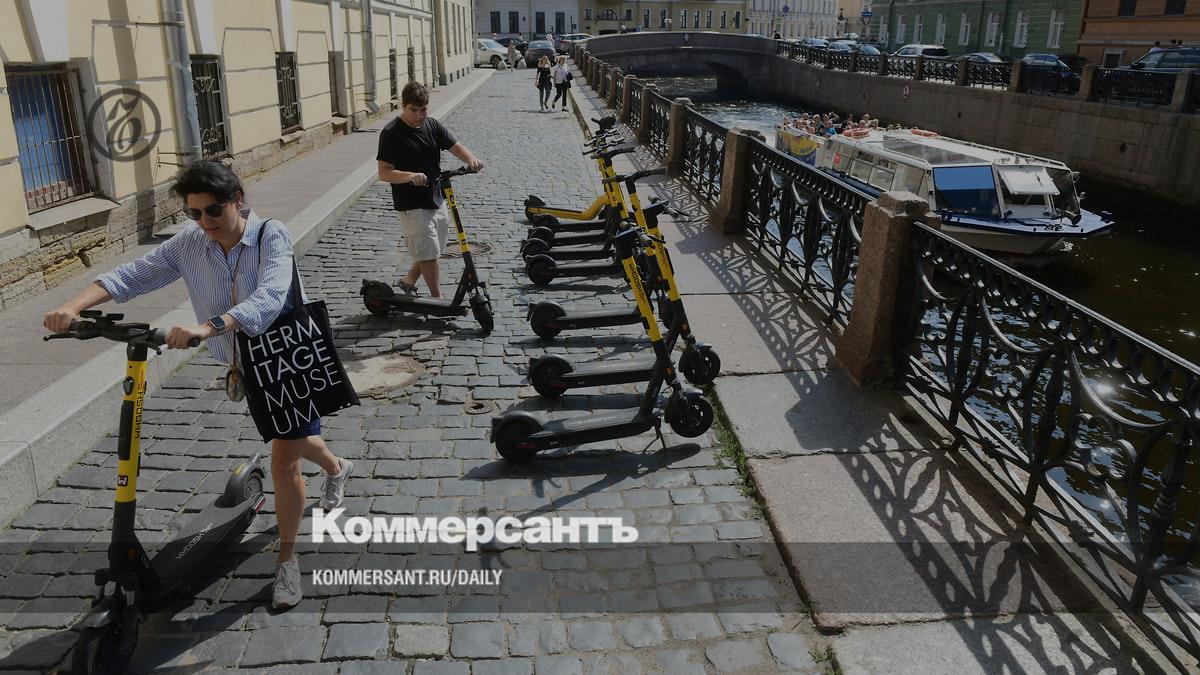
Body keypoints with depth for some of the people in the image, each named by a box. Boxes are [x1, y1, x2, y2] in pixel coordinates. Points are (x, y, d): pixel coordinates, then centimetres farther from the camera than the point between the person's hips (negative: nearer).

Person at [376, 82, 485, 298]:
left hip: (437, 201, 7)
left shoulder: (432, 125, 6)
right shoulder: (391, 133, -12)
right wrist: (410, 176, -34)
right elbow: (384, 173, -16)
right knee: (428, 252, -6)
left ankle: (408, 281, 39)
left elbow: (455, 146, 4)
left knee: (431, 251, 17)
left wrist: (471, 159, -18)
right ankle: (437, 299, 5)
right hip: (411, 205, -7)